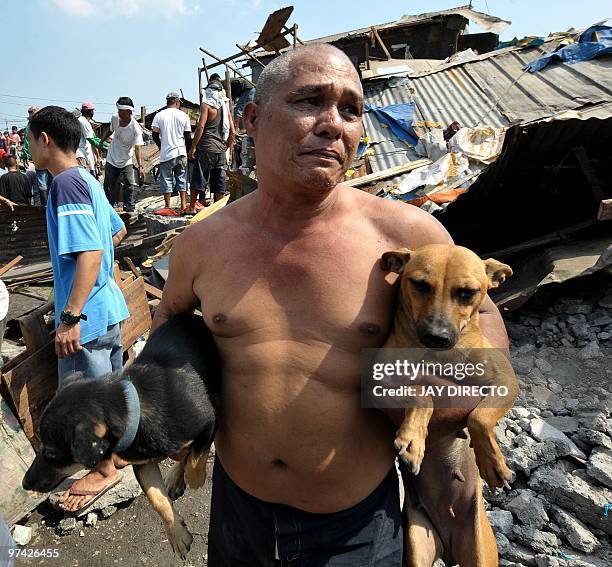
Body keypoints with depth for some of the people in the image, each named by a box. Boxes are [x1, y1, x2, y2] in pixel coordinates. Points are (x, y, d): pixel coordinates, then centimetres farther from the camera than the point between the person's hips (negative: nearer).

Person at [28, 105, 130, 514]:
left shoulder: (66, 182, -18)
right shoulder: (88, 179, 10)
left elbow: (91, 252, -26)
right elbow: (118, 232, 23)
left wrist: (71, 317, -26)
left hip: (87, 314, -9)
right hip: (109, 305, 9)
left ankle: (105, 470, 25)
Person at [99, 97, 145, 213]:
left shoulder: (135, 128, -24)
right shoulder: (114, 118, -10)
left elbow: (138, 148, -33)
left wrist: (140, 166, -45)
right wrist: (102, 141, 27)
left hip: (126, 162, -4)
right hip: (111, 160, 4)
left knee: (129, 187, -8)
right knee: (109, 187, 7)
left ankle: (129, 210, 3)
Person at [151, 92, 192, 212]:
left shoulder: (159, 115, -2)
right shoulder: (183, 116, 1)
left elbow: (155, 135, 0)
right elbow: (188, 137, 2)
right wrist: (189, 150, 17)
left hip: (166, 153, -1)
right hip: (181, 152, 1)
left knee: (166, 180, 6)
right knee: (182, 179, 9)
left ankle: (167, 206, 8)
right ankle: (183, 205, 8)